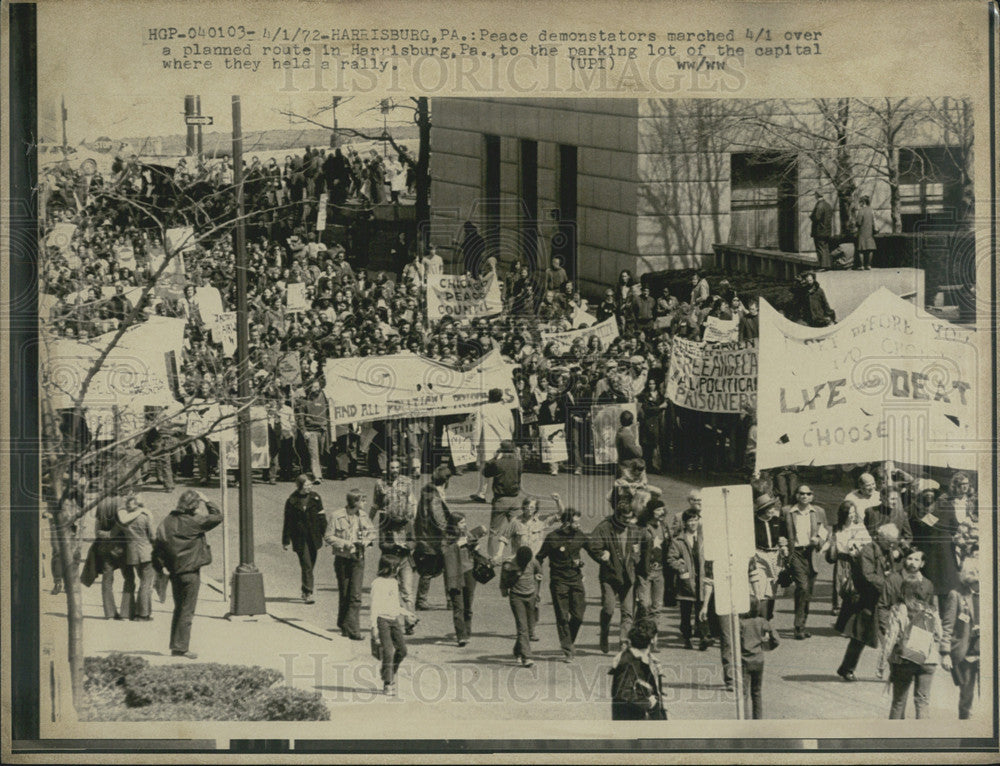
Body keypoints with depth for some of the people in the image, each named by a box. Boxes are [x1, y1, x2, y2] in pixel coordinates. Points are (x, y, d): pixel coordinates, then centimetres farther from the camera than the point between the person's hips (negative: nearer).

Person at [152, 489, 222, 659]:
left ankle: (175, 646, 19)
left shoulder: (166, 522, 2)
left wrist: (159, 569, 12)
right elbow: (217, 517, -7)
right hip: (191, 573, -6)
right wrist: (207, 501, 3)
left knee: (178, 609, 17)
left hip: (174, 573, 6)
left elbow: (157, 546, 4)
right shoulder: (194, 521, -14)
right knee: (187, 611, 0)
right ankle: (181, 647, -1)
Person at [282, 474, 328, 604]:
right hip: (299, 538, -4)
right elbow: (287, 521, 0)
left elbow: (321, 516, 9)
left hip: (313, 538, 4)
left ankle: (305, 591, 27)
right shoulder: (292, 501, -4)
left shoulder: (315, 498, 5)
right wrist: (286, 540, 1)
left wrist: (325, 533, 4)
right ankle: (308, 593, -9)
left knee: (310, 565, 11)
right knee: (306, 565, -10)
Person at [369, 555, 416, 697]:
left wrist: (405, 613, 22)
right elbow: (375, 605, -12)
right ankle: (388, 684, -3)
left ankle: (391, 674, 23)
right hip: (382, 620, -7)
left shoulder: (394, 582, 15)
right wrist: (374, 626, -15)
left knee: (402, 650, 3)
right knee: (388, 652, -10)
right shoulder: (378, 583, -9)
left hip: (394, 620, 8)